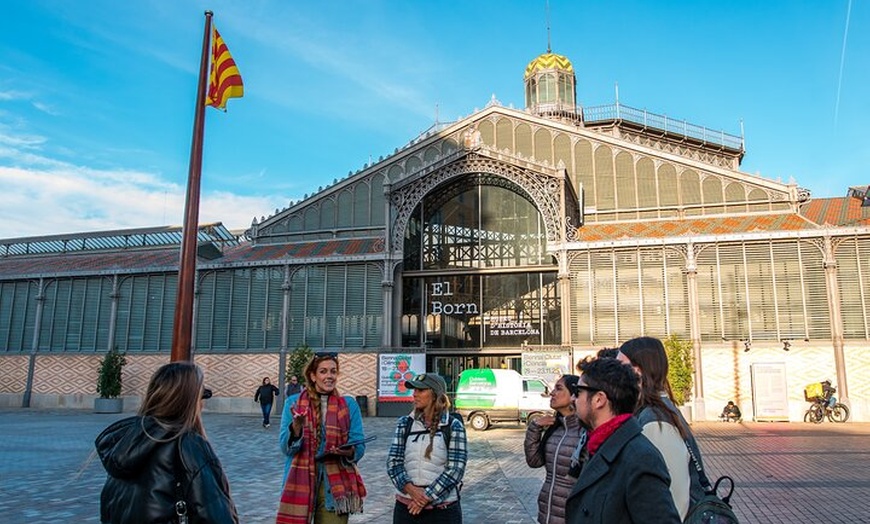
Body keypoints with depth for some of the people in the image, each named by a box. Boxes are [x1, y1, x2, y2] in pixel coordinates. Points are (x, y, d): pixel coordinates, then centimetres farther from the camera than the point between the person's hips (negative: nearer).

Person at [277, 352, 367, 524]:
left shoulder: (349, 404, 3)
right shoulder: (294, 403, 1)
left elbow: (359, 446, 2)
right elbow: (286, 447, -4)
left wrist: (348, 451, -20)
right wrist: (296, 426, -22)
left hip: (336, 484, 1)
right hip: (300, 482, -1)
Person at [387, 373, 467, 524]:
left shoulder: (453, 427, -5)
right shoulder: (404, 423, 4)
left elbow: (456, 469, -9)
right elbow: (393, 462, 0)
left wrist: (427, 497, -13)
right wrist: (410, 489, -15)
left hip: (442, 509, -2)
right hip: (406, 506, 3)